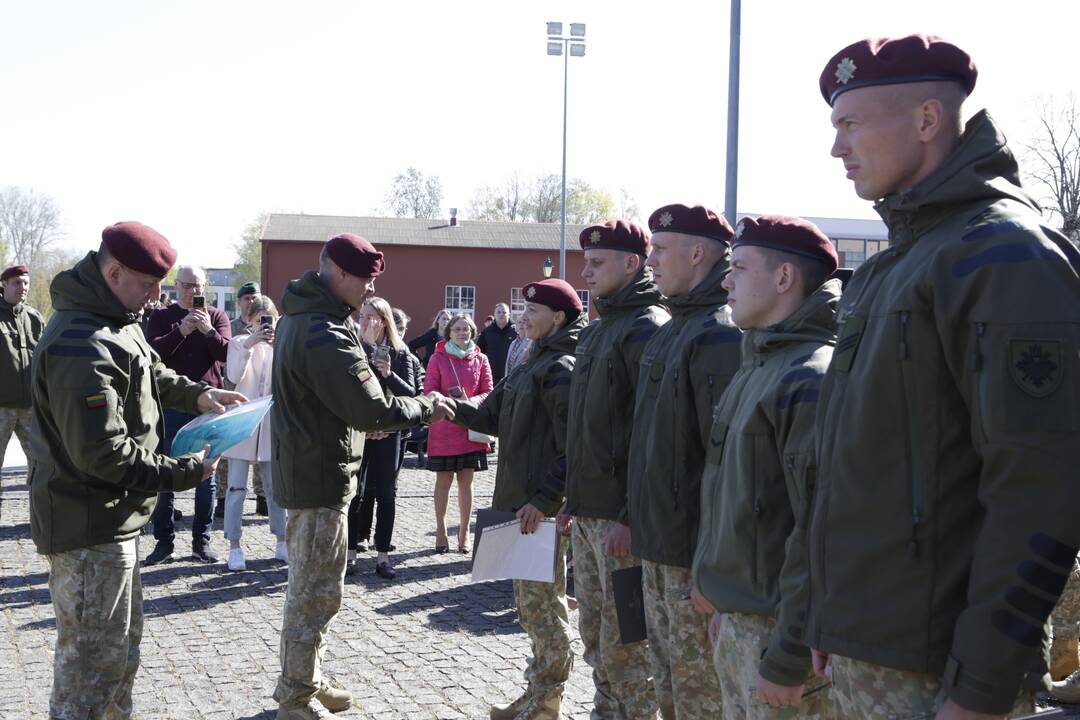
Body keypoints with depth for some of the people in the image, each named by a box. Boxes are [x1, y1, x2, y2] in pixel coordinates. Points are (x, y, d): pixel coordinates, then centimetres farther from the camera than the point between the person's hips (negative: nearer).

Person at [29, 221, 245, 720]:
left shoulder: (116, 320, 6)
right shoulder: (82, 347, -27)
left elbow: (153, 373, 25)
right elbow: (103, 454, -28)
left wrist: (196, 394, 7)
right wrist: (187, 472, -19)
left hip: (110, 520, 11)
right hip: (88, 528, -11)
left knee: (123, 643, 22)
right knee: (93, 658, -1)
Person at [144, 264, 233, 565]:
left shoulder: (217, 316, 7)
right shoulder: (162, 317, 6)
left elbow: (226, 352, -5)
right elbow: (152, 351, -10)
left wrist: (208, 330, -21)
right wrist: (181, 330, -22)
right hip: (171, 403, -1)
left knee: (206, 475, 6)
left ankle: (202, 540, 14)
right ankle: (164, 541, 9)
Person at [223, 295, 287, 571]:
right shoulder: (238, 342, 1)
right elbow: (234, 376, -15)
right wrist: (248, 346, -25)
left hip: (271, 424, 2)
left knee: (276, 487, 9)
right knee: (237, 488, -1)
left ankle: (282, 543, 19)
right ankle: (234, 547, 5)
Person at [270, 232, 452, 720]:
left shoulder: (300, 319, 10)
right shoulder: (325, 335, -23)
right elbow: (372, 410, -21)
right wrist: (427, 407, -8)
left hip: (303, 468, 11)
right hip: (322, 476, -11)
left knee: (309, 586, 20)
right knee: (317, 591, 0)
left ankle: (304, 681, 31)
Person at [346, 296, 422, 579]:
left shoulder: (400, 352, 2)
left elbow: (410, 392, -3)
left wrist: (389, 374, -20)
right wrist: (368, 345, -22)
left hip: (388, 430, 1)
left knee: (386, 493, 5)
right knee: (356, 492, 0)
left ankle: (383, 556, 12)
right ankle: (351, 552, 11)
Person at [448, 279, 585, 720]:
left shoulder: (563, 370, -15)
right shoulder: (536, 364, 16)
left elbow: (572, 448, -21)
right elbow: (493, 416, 18)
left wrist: (544, 500, -24)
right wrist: (451, 407, 4)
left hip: (541, 509, -10)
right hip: (519, 503, 10)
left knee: (542, 605, -1)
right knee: (529, 603, 17)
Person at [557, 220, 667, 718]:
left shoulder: (647, 329, -13)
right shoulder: (598, 330, 17)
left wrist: (632, 517, -22)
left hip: (621, 516, -9)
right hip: (588, 513, 9)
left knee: (624, 644, -2)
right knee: (595, 634, 16)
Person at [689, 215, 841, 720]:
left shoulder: (812, 381, -18)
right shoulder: (757, 368, 12)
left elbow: (820, 530, -22)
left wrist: (787, 660, -21)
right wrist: (720, 589, 16)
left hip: (776, 634, -9)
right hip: (735, 625, 9)